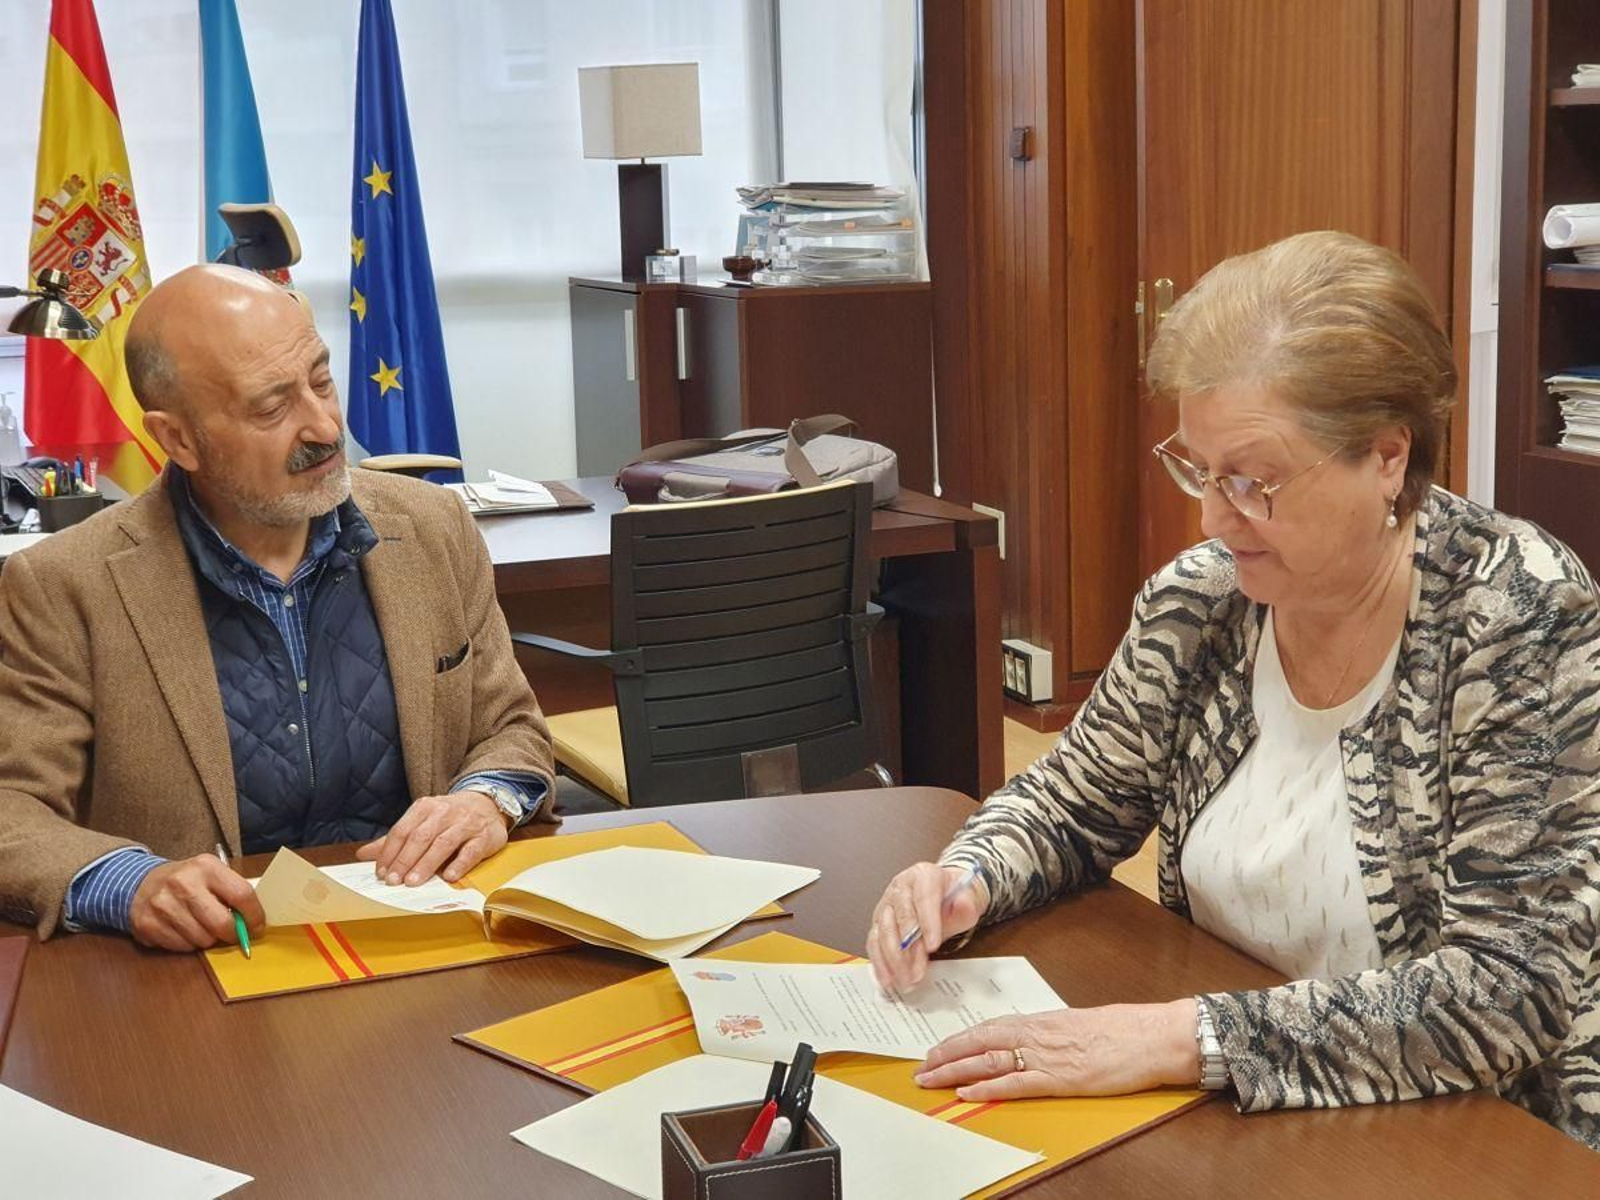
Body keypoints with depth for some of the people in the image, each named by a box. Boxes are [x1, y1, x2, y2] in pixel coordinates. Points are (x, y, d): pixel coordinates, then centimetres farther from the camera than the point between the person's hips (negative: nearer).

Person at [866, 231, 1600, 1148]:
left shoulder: (1520, 617, -17)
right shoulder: (1199, 600, -3)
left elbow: (1512, 987, -23)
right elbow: (1072, 803, 12)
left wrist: (1182, 1037, -29)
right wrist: (962, 883, -9)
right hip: (1225, 1117, 5)